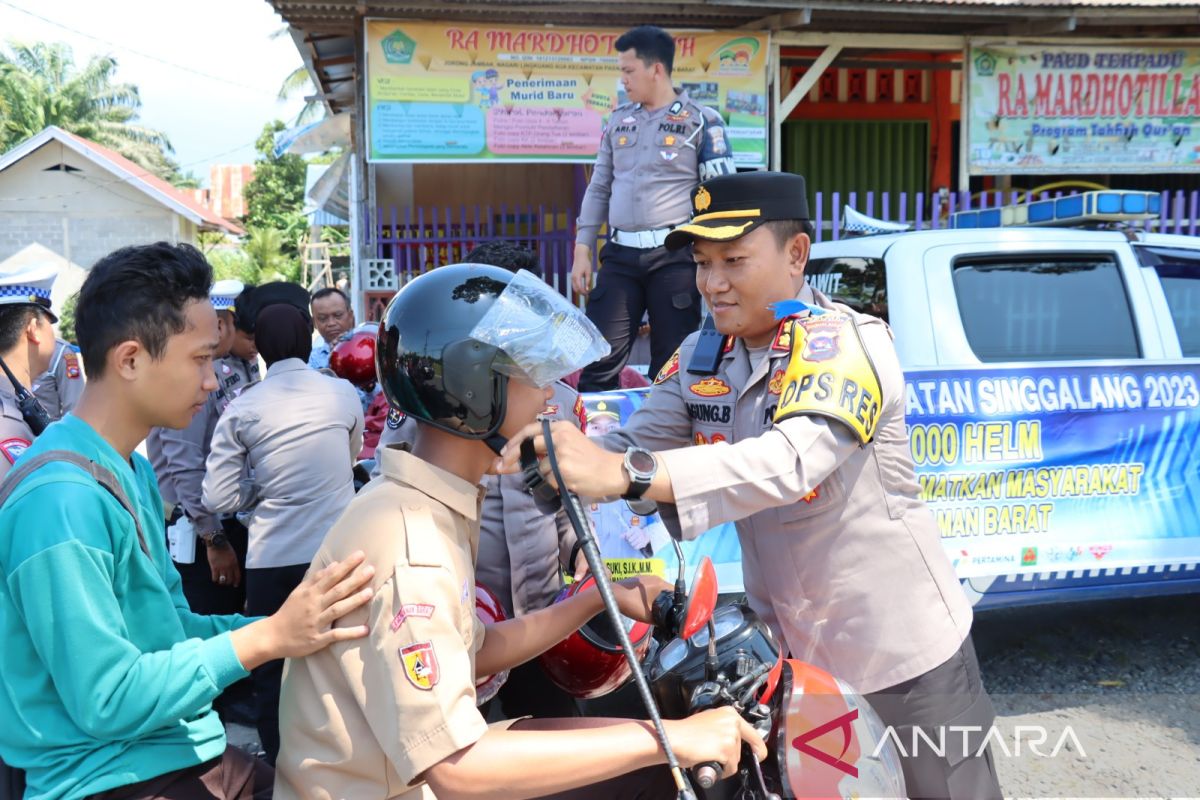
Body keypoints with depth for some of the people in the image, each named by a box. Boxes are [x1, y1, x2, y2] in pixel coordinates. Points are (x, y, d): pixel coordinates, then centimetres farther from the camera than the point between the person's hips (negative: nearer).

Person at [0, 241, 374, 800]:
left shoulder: (131, 470, 9)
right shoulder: (61, 500, -22)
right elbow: (105, 702, -21)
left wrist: (301, 624, 0)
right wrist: (266, 638, -20)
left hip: (186, 754, 9)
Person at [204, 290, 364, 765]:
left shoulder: (242, 409, -7)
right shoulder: (343, 394, -3)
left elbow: (219, 498, -7)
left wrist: (263, 488, 9)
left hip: (272, 559, -1)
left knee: (272, 672, 14)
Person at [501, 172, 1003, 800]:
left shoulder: (848, 342, -21)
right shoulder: (701, 358, 0)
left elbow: (791, 461, -38)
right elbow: (632, 444, -8)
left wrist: (626, 476, -49)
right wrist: (555, 460, -29)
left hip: (904, 646, -5)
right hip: (789, 647, 6)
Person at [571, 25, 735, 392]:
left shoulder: (701, 121, 1)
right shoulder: (619, 120, 15)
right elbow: (599, 189, 17)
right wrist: (582, 250, 9)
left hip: (675, 256, -4)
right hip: (620, 254, 4)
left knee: (672, 366, 2)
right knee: (599, 360, 0)